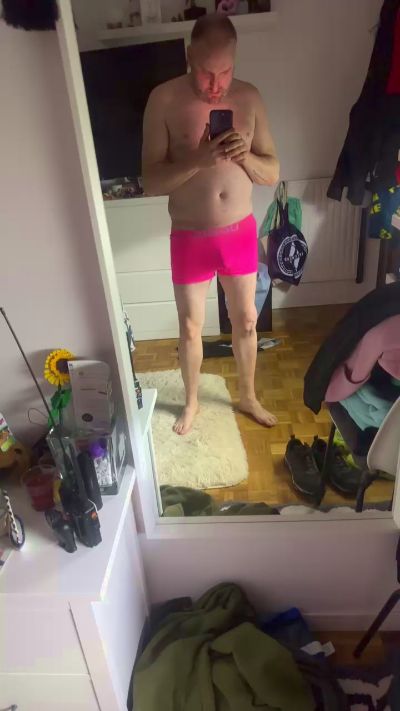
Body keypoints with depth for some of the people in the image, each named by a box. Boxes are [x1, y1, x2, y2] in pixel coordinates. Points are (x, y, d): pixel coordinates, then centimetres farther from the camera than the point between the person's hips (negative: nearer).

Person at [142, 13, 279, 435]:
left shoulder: (249, 98, 0)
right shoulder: (164, 99, -9)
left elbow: (272, 174, 2)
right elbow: (150, 182, -12)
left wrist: (245, 156, -19)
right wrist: (197, 160, -27)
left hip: (240, 233, 3)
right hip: (190, 238, -2)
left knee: (246, 322, 14)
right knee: (190, 327, 11)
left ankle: (248, 397, 38)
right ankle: (191, 402, 36)